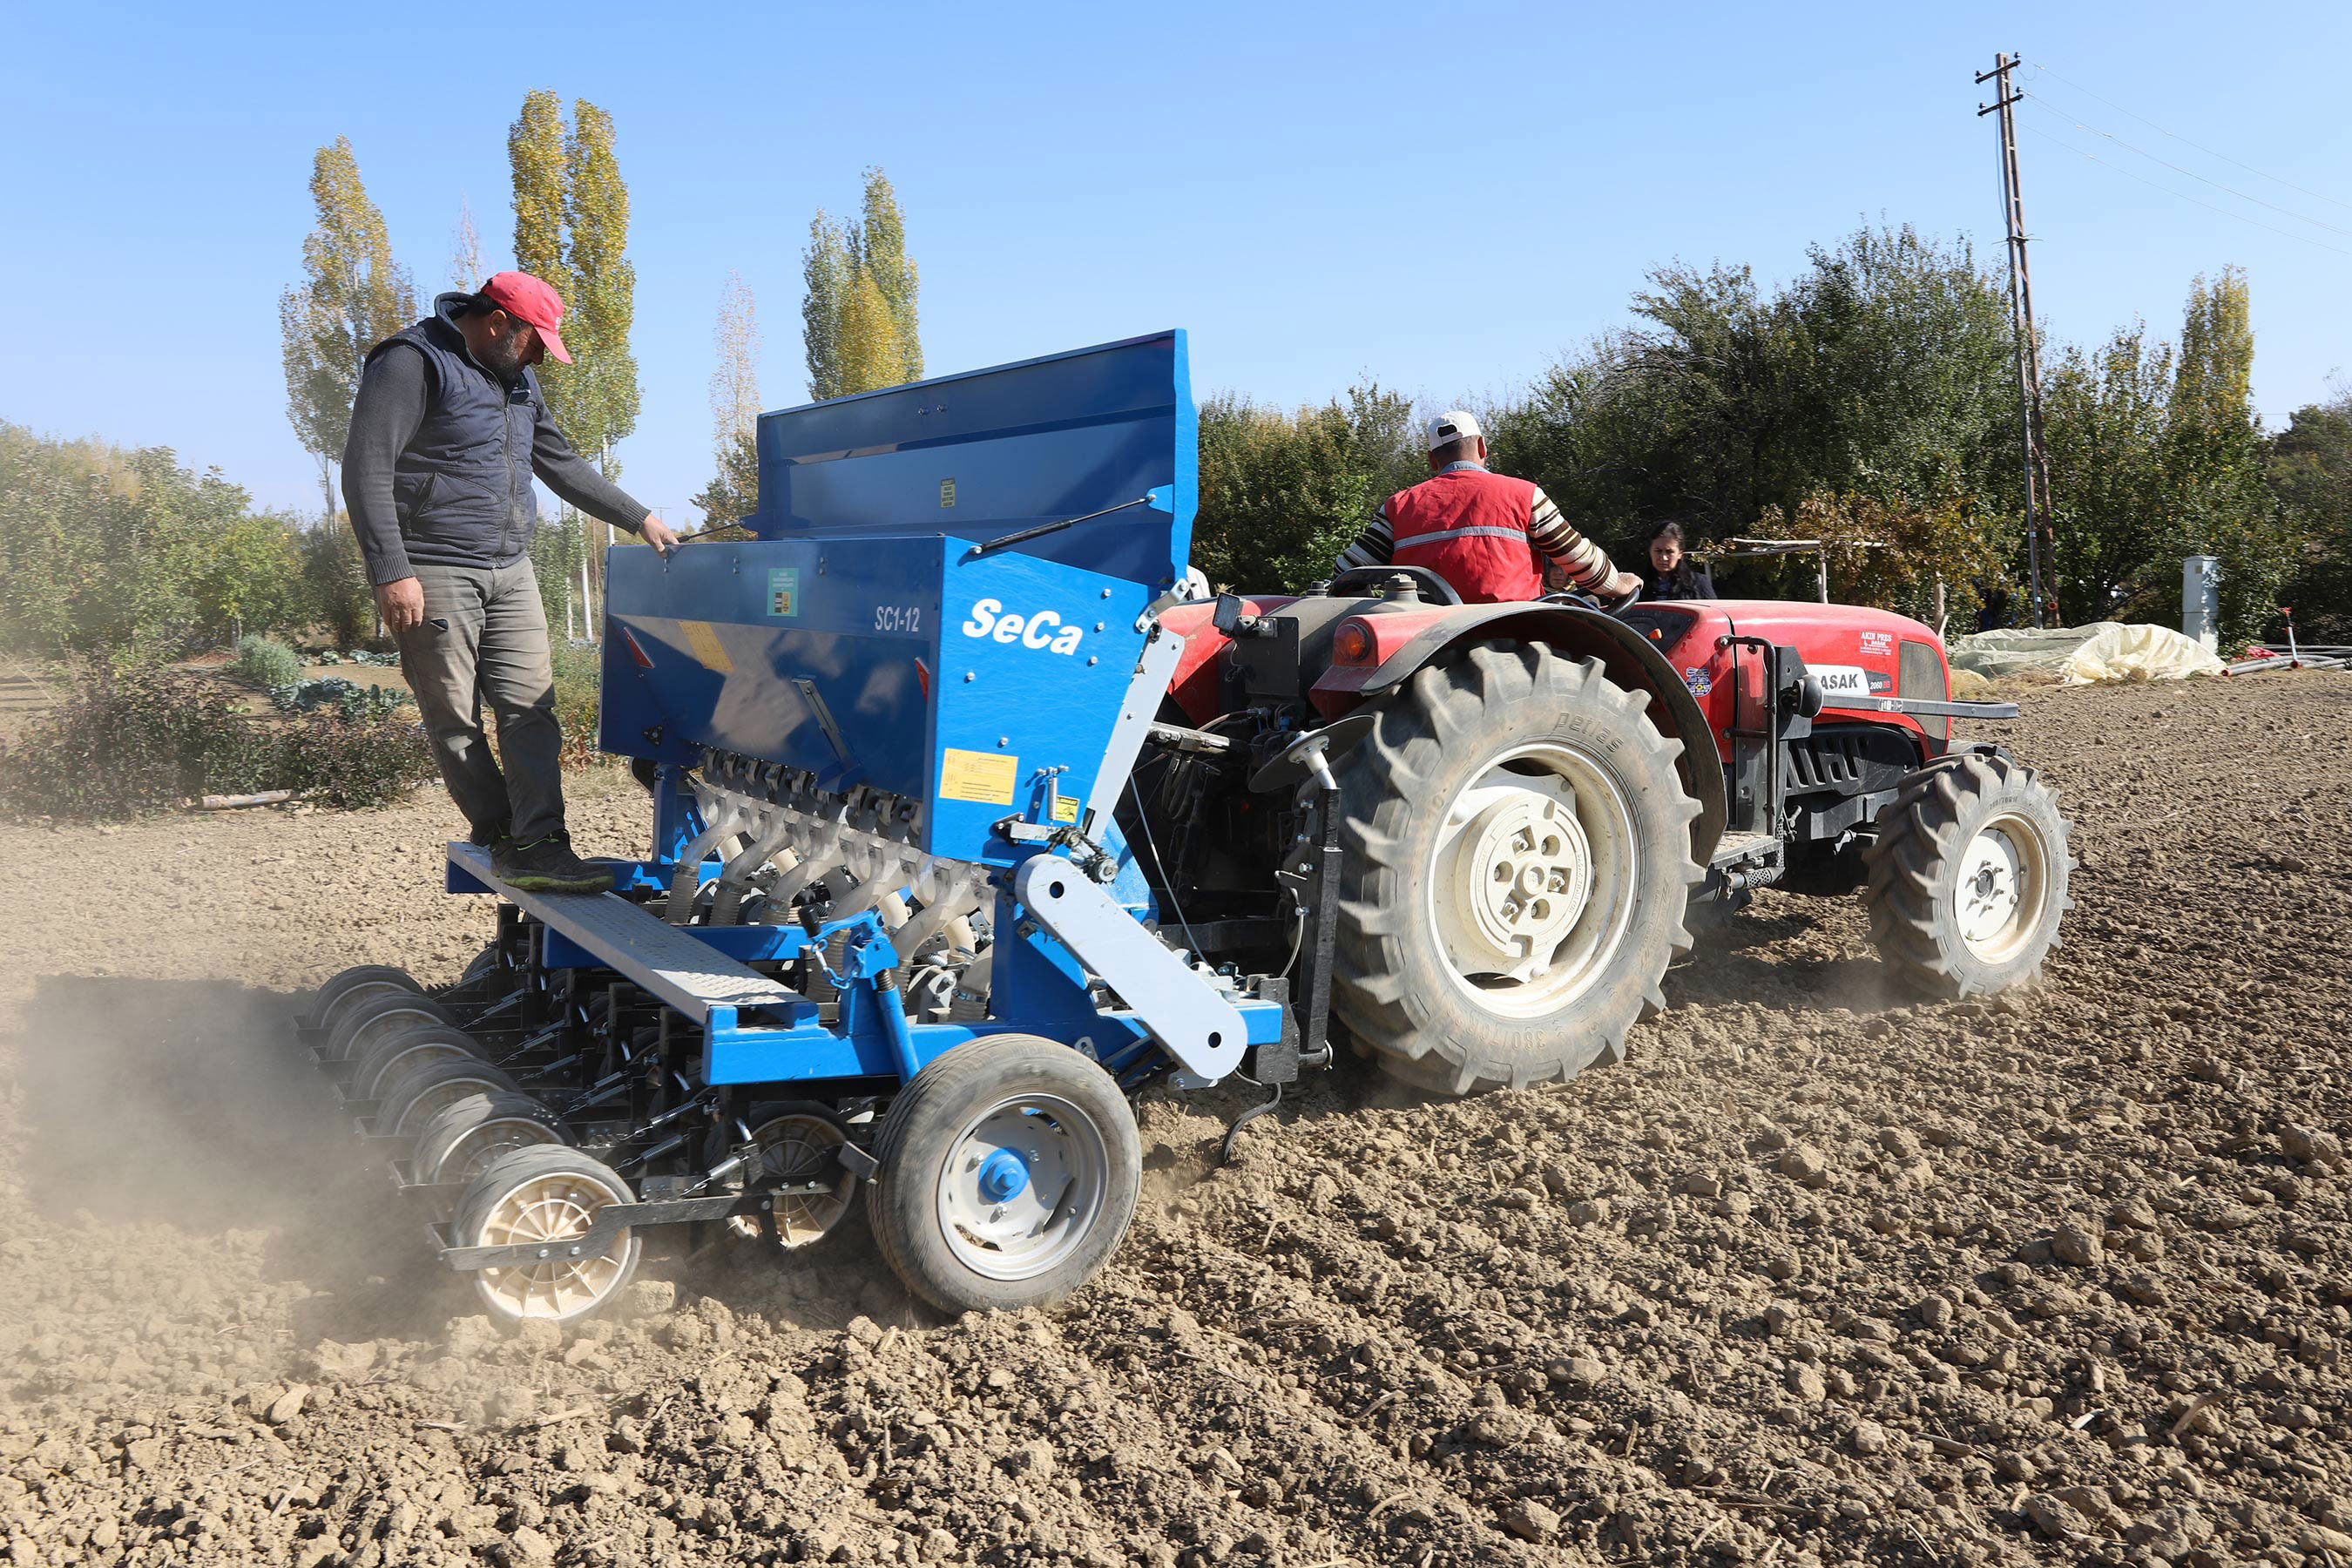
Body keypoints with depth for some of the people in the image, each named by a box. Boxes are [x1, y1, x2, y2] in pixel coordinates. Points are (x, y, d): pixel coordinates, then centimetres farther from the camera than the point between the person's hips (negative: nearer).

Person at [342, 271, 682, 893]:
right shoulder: (413, 364, -9)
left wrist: (638, 518, 24)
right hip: (435, 574, -7)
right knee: (455, 718, -1)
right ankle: (503, 838, 8)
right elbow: (367, 470, -15)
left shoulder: (517, 381, 18)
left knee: (530, 707, -4)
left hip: (510, 571, 7)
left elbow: (562, 465, 27)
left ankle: (538, 847, -7)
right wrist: (392, 572, -21)